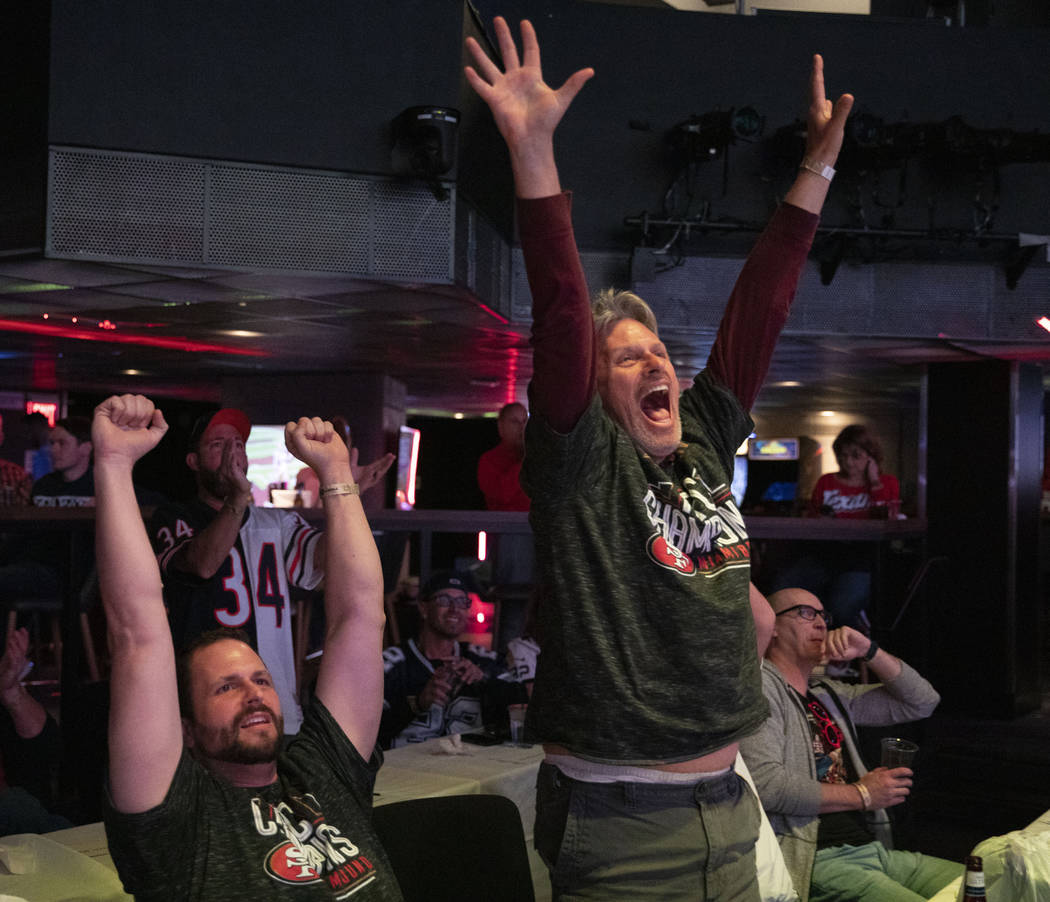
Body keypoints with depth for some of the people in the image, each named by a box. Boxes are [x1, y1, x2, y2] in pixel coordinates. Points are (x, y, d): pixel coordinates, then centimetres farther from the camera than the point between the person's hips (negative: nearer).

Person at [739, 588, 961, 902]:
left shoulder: (827, 693, 21)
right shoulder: (760, 685, -3)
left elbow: (922, 702, 22)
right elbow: (766, 785, -17)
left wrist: (869, 651, 6)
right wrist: (861, 794, -7)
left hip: (872, 849, 8)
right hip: (816, 861, -8)